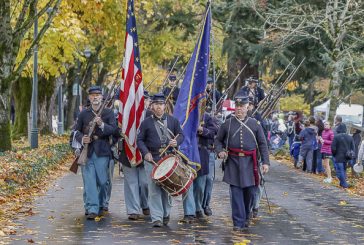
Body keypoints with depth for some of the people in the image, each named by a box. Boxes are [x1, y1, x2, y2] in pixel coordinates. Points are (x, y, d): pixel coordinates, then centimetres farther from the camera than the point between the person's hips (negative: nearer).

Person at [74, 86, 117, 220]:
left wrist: (102, 125, -22)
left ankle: (101, 204, 24)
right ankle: (92, 209, -7)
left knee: (103, 180, 3)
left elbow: (113, 129, -4)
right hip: (87, 151, 1)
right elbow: (77, 131, 13)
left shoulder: (108, 112, 5)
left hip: (102, 151, -1)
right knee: (89, 181, -6)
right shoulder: (84, 114, 11)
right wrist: (82, 139, -8)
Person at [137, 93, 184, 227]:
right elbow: (140, 140, 5)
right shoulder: (146, 122, 4)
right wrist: (146, 153, -11)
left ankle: (166, 215, 24)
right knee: (154, 190, -7)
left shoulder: (173, 120, 9)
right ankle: (156, 218, -6)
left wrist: (176, 142, -10)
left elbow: (181, 135, 13)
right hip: (152, 159, -2)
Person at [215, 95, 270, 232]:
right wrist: (220, 151, -5)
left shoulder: (255, 124, 6)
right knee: (236, 192, -5)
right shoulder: (228, 123, 6)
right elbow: (218, 140, 15)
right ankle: (238, 223, -3)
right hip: (233, 162, -1)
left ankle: (246, 217, 29)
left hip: (250, 162, 1)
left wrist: (265, 162, -2)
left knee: (249, 191, 7)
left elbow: (262, 144, 6)